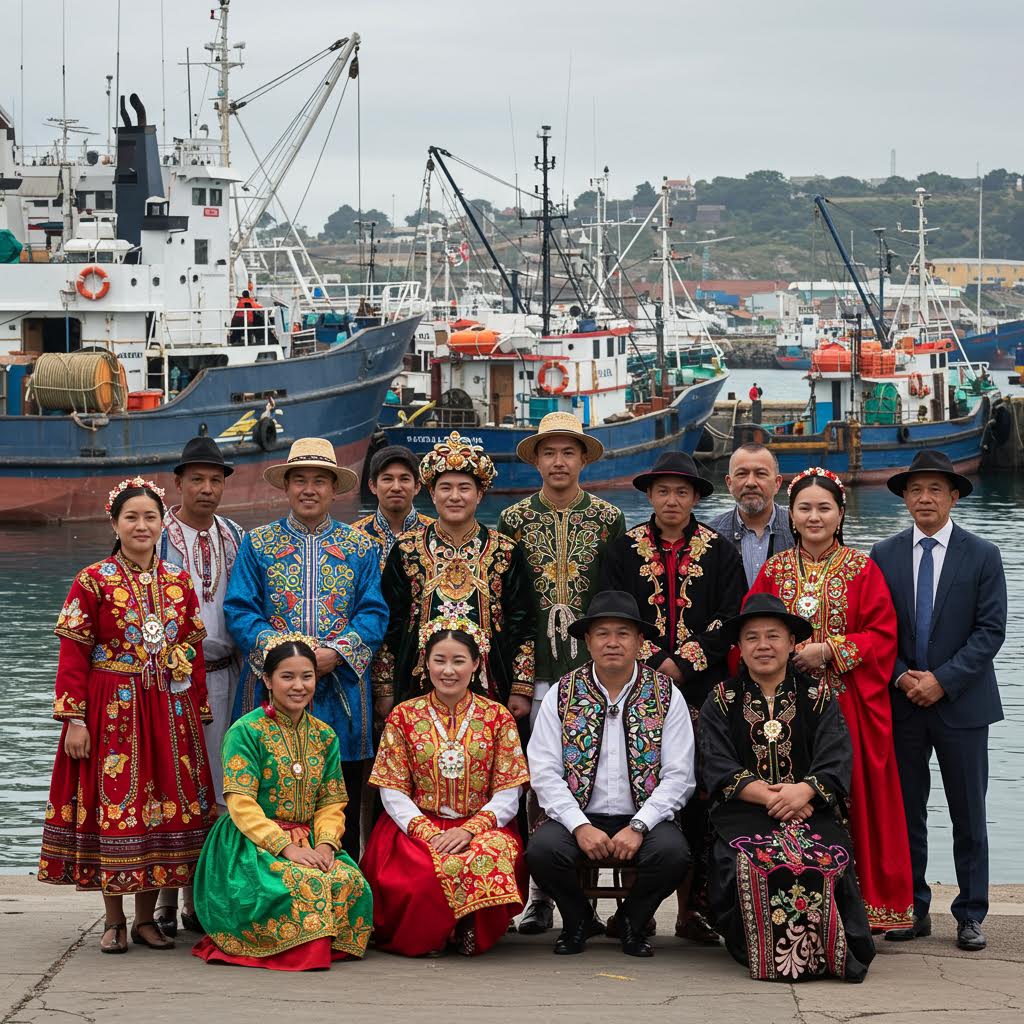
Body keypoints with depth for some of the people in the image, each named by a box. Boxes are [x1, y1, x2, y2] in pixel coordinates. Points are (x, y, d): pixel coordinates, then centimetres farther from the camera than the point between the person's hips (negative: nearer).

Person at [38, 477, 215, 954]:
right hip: (112, 712, -4)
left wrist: (198, 714, 8)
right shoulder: (93, 581, -3)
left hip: (169, 711, 4)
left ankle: (146, 918, 14)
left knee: (165, 803, 4)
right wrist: (75, 720, -12)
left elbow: (193, 650, 12)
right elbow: (73, 655, -6)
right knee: (112, 803, -1)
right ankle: (113, 920, 10)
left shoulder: (179, 581, 8)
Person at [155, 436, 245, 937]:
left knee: (213, 785, 6)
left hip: (221, 674, 4)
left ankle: (199, 900, 13)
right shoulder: (156, 537, -1)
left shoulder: (235, 539, 13)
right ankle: (162, 903, 0)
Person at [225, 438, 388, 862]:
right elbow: (239, 611, 2)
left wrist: (335, 653, -13)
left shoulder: (360, 548, 12)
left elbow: (373, 614, 4)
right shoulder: (258, 544, 10)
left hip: (340, 693, 1)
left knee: (342, 810, 0)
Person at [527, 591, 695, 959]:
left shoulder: (666, 695, 3)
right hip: (578, 817, 0)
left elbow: (678, 776, -2)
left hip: (642, 819, 0)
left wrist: (638, 827, -16)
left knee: (672, 853, -31)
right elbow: (544, 773, -2)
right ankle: (578, 920, 3)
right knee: (542, 849, -30)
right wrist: (581, 826, -16)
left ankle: (631, 921, 2)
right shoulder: (561, 695, 5)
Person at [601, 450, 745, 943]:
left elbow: (728, 621, 2)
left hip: (702, 692, 0)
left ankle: (694, 908, 0)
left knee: (698, 794, -4)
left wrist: (683, 664, -8)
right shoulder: (624, 550, 10)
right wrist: (655, 663, -8)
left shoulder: (720, 552, 9)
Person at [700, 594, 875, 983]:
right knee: (754, 862, -34)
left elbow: (836, 761, 0)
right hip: (744, 812, 0)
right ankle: (763, 953, -17)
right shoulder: (721, 702, 13)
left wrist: (804, 790, -21)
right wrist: (770, 797, -15)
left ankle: (829, 955, -18)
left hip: (812, 809, 0)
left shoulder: (818, 697, 14)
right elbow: (719, 768, -1)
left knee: (826, 860, -32)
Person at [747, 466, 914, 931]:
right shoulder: (774, 570, 10)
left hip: (846, 702, -2)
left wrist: (829, 650, -13)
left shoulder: (862, 570, 4)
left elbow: (882, 635, -3)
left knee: (848, 797, -3)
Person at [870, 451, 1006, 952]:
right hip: (901, 703, 2)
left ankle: (971, 915, 9)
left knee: (968, 815, 2)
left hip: (961, 702, -2)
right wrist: (901, 678, -10)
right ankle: (912, 910, 14)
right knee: (904, 812, 6)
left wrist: (942, 680, -14)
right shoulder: (884, 555, 6)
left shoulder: (982, 555, -1)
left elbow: (990, 630, -6)